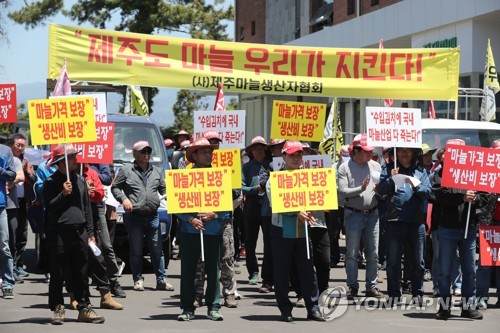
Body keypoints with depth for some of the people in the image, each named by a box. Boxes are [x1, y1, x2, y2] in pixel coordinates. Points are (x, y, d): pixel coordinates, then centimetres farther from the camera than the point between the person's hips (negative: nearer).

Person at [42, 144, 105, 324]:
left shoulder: (80, 180, 14)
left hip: (80, 232, 5)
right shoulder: (51, 182, -2)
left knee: (81, 273, 6)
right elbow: (49, 207, -7)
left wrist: (90, 232, 14)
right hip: (59, 232, -4)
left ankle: (84, 308, 10)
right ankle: (57, 308, 6)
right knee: (58, 274, 0)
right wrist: (63, 194, -19)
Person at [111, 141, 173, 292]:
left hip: (153, 216, 3)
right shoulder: (126, 170, 4)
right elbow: (115, 187, 7)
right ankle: (138, 280, 11)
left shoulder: (157, 171, 15)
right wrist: (123, 199, -9)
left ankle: (161, 280, 7)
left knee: (157, 250, 2)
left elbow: (164, 189, 20)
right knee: (136, 251, 3)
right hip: (134, 216, -3)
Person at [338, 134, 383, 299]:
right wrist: (360, 189, -18)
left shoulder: (375, 166, 9)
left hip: (372, 214, 3)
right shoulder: (345, 168, -4)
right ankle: (352, 286, 10)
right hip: (353, 215, -3)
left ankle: (371, 286, 13)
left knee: (373, 253, 5)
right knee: (352, 253, 2)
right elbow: (342, 192, -12)